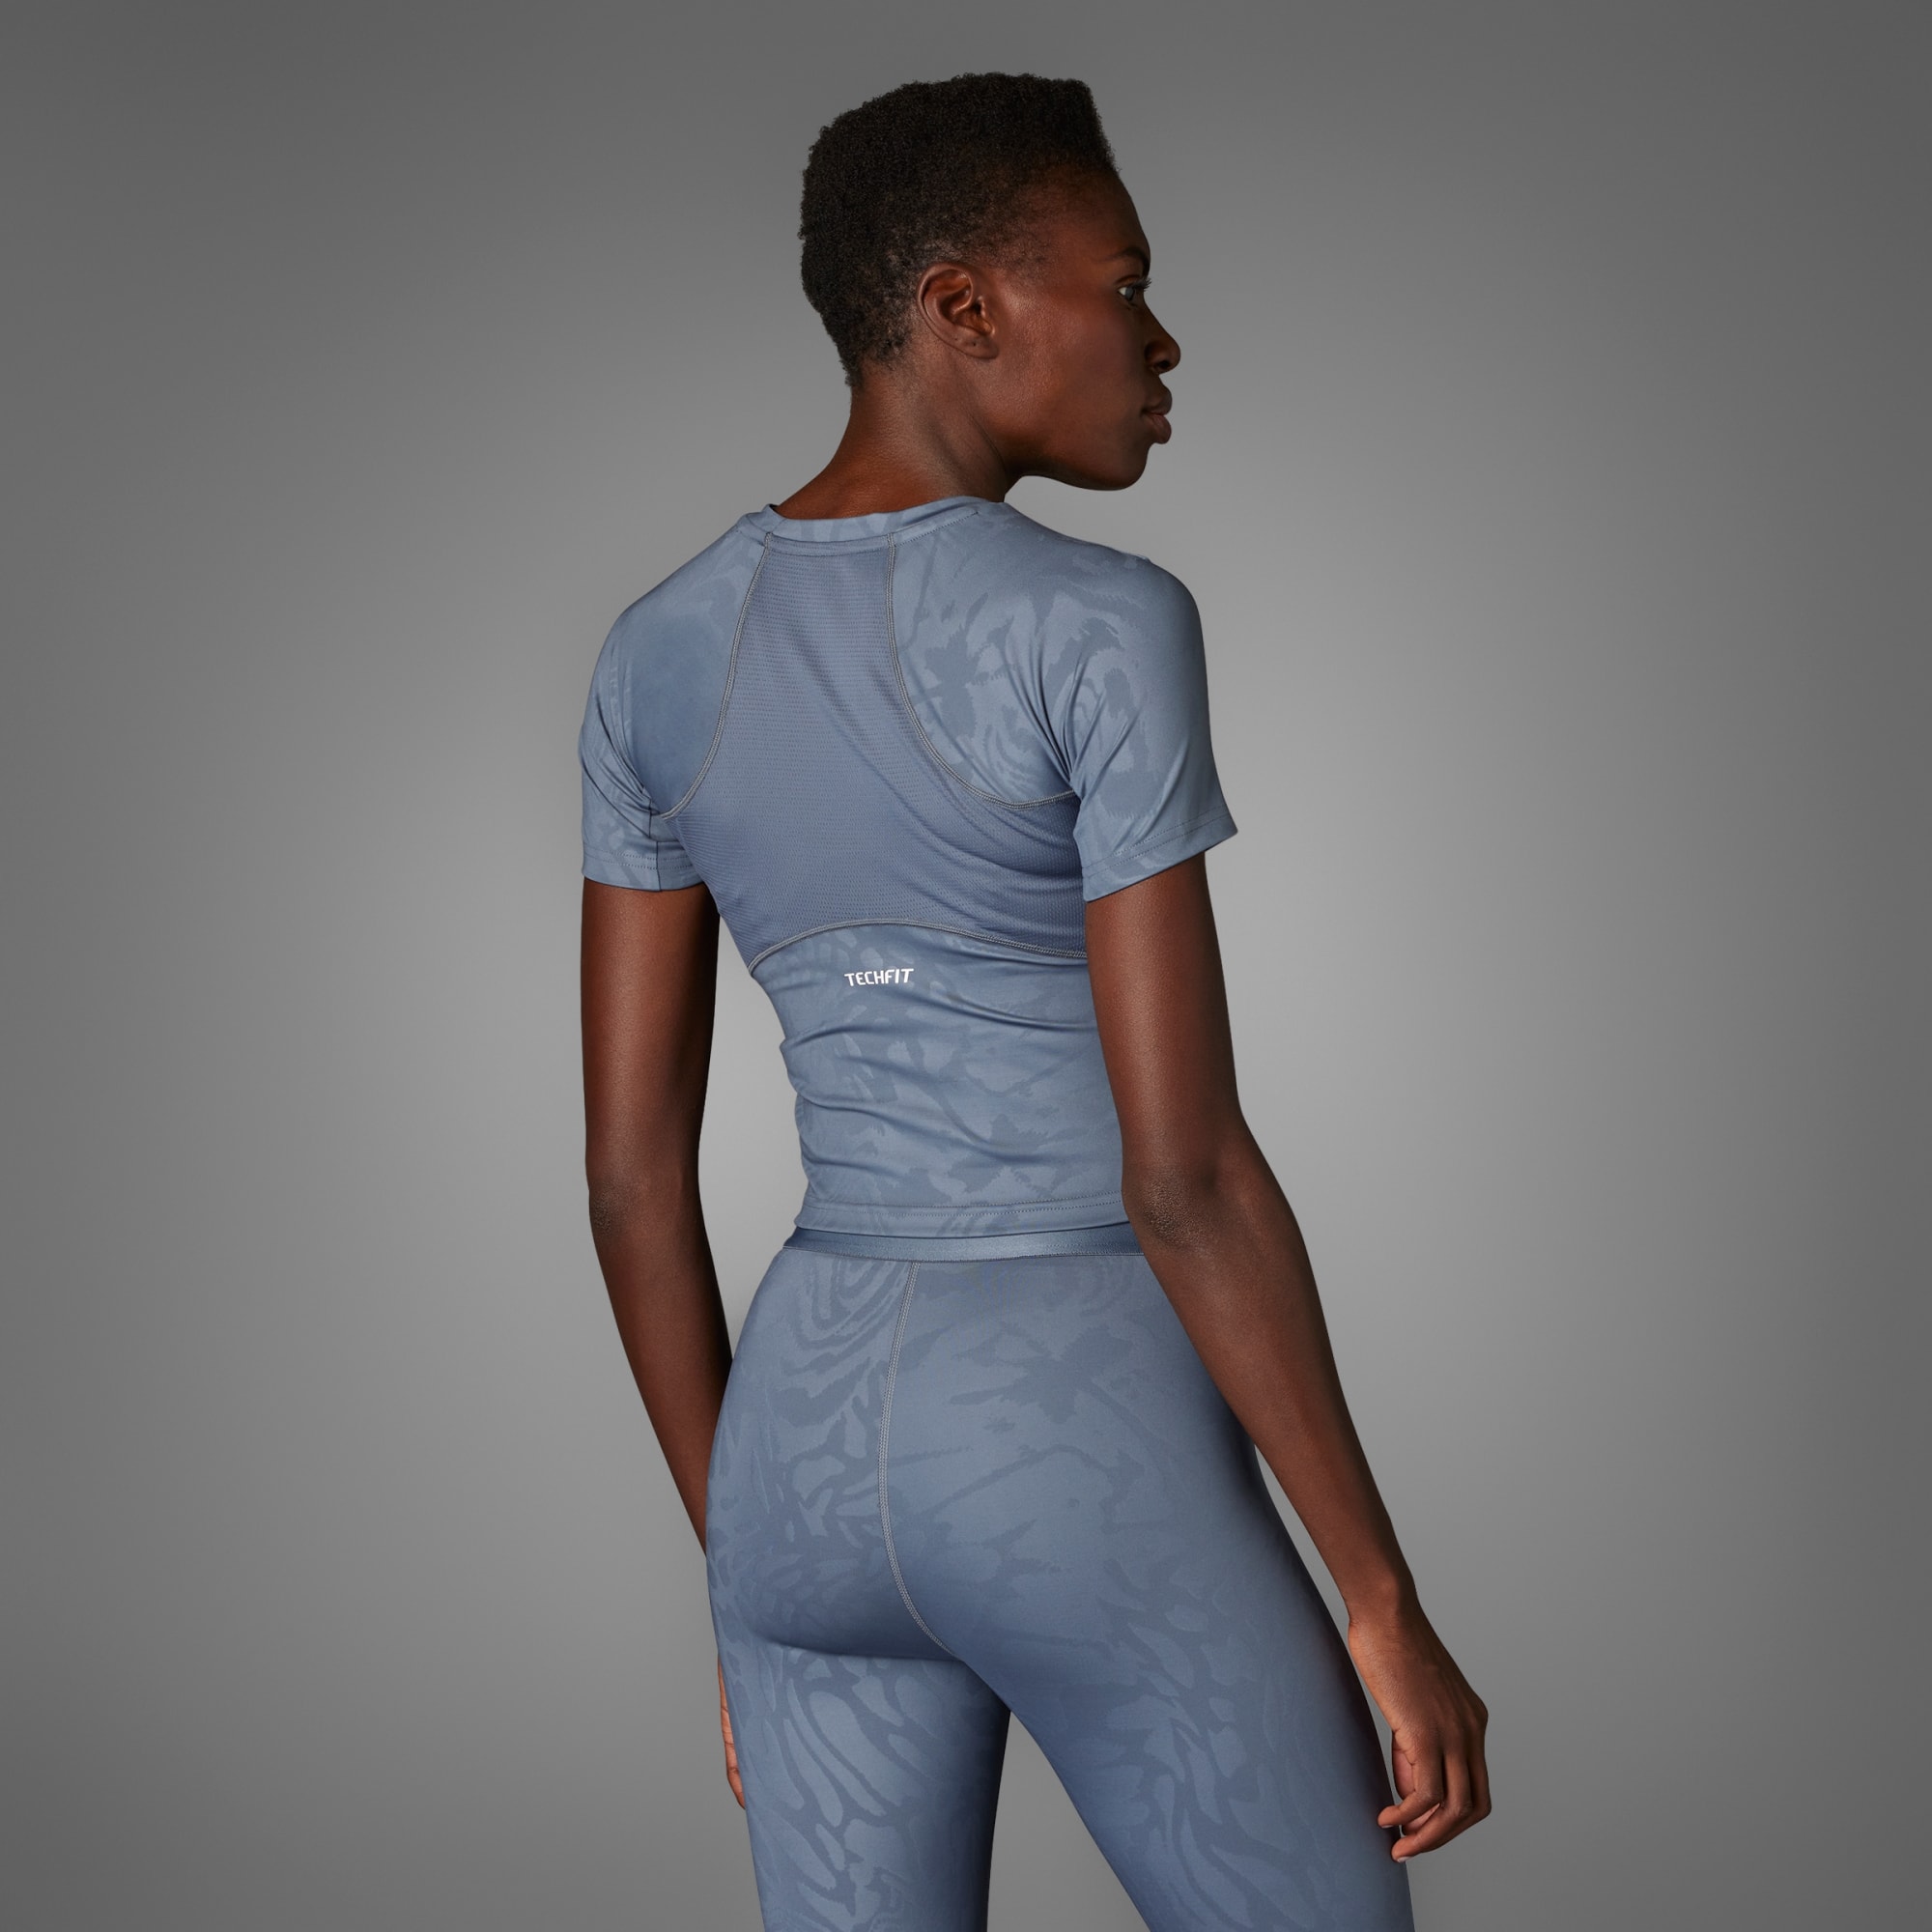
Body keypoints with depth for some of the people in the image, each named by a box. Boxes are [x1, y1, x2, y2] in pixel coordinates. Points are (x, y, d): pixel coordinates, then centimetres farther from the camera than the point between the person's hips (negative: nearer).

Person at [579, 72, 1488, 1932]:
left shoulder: (659, 655, 5)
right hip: (1098, 1473, -6)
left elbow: (630, 1167, 7)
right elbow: (1185, 1171, -17)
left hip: (812, 1440, 6)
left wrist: (746, 1569, 17)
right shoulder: (1098, 632, -14)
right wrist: (1389, 1606, -8)